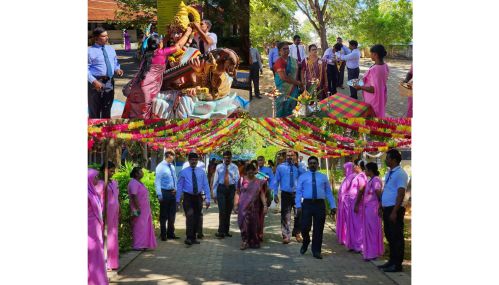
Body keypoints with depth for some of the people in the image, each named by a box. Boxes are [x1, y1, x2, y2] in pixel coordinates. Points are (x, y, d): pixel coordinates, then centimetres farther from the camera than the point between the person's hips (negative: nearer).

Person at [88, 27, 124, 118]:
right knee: (94, 111, 2)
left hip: (109, 82, 6)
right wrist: (94, 81, -24)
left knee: (107, 110, 18)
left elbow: (115, 63, 21)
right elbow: (86, 69, -13)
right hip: (97, 82, -6)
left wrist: (117, 69, -3)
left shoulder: (111, 49, 11)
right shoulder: (90, 51, -9)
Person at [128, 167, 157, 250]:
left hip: (144, 209, 10)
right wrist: (138, 209, -24)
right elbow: (134, 197, -21)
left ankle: (143, 244, 17)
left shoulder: (138, 182, 16)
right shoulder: (133, 183, -15)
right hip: (139, 210, -10)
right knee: (139, 227, -6)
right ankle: (137, 245, -2)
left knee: (145, 227, 11)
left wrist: (148, 208, 20)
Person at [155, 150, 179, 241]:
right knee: (164, 215, 3)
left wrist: (175, 189, 5)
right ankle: (163, 235, 12)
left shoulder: (172, 166, 9)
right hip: (164, 192, -7)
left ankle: (171, 233, 24)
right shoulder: (161, 167, -12)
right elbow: (157, 181, -15)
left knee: (172, 214, 13)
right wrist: (159, 194, -19)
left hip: (172, 193, 7)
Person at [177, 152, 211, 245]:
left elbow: (206, 185, 5)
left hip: (198, 197, 3)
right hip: (188, 197, -3)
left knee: (197, 218, 9)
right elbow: (180, 186, 1)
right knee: (190, 216, -19)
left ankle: (193, 238, 21)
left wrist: (207, 199, -1)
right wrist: (178, 200, -3)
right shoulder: (183, 172, 0)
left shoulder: (201, 172, 6)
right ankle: (188, 238, -20)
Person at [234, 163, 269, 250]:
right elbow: (238, 193, 4)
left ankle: (254, 242, 19)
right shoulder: (242, 180, 2)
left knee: (254, 223, 7)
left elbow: (262, 194, 4)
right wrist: (235, 205, -2)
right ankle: (245, 241, -5)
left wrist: (265, 205, -4)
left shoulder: (258, 182, 5)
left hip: (254, 207, 2)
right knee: (244, 223, -8)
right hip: (243, 207, -2)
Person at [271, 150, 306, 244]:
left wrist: (298, 167, -17)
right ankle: (286, 236, 6)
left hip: (297, 193, 1)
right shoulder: (281, 167, 4)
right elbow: (276, 181, 5)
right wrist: (275, 194, -1)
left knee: (300, 213, 2)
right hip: (285, 194, -1)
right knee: (285, 215, -1)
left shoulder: (299, 167, 6)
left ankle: (297, 232, 23)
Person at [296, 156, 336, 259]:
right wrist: (298, 205, -10)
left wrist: (333, 206, 3)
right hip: (307, 204, -2)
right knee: (305, 227, -7)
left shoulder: (323, 177, 13)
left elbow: (329, 192, 11)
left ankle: (316, 251, 16)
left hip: (320, 204, 2)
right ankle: (305, 242, 24)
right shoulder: (303, 177, 8)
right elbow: (298, 192, 2)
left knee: (318, 229, 4)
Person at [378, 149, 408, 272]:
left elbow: (401, 194, -18)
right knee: (389, 235, 15)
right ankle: (392, 261, 24)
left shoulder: (400, 174, -12)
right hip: (386, 209, 9)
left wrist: (394, 212, -22)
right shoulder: (389, 174, 16)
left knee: (396, 237, -3)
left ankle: (397, 264, 1)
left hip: (394, 209, -9)